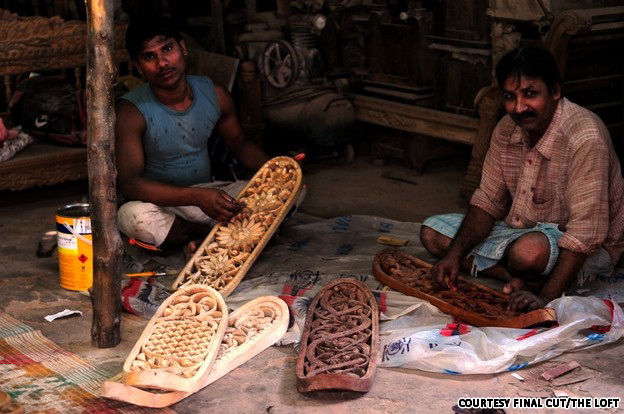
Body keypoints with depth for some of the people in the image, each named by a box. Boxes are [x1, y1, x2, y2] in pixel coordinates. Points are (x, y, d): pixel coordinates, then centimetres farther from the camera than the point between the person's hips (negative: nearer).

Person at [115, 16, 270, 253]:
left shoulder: (214, 94, -3)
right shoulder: (132, 111, -18)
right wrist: (197, 197, -38)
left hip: (208, 193, 4)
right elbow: (129, 183, -26)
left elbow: (239, 143, 13)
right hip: (161, 204, -3)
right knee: (132, 216, -40)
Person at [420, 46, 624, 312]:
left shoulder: (585, 138, -28)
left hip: (583, 251, -8)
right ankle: (527, 280, -13)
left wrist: (546, 298, -36)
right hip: (520, 231, 8)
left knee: (529, 249, -41)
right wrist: (455, 254, -13)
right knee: (432, 233, -2)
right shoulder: (507, 129, -4)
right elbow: (487, 203, 2)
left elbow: (585, 233, -31)